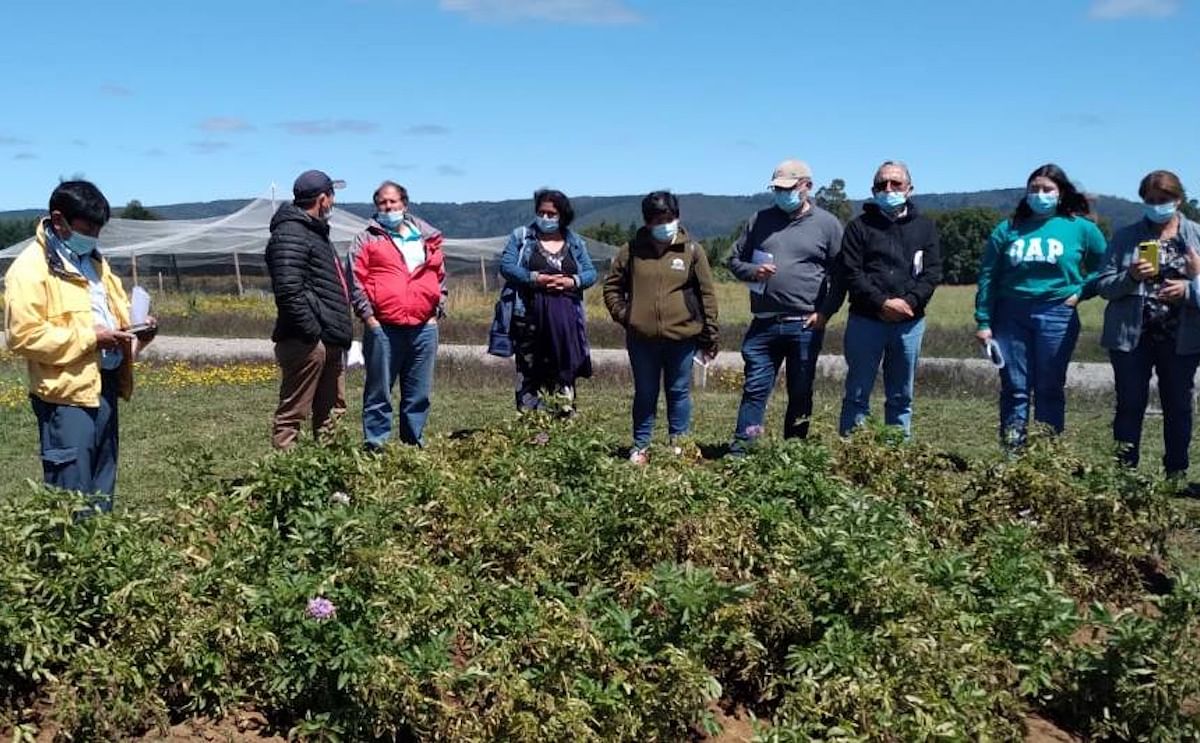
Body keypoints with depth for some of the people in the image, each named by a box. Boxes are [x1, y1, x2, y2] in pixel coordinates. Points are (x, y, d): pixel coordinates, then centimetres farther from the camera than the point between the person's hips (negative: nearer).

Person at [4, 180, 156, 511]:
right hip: (67, 394, -8)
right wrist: (90, 338, -20)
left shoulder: (95, 261, 15)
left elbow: (119, 308, 25)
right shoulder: (30, 268, -11)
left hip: (105, 387, 8)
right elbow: (23, 335, -18)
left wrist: (138, 328, 2)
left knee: (102, 489, 17)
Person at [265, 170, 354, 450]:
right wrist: (311, 330, -23)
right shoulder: (290, 235, -12)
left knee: (332, 411, 17)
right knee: (293, 412, -5)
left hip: (331, 340, 11)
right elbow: (288, 290, -23)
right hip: (307, 342, -10)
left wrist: (340, 331, 21)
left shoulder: (316, 231, 22)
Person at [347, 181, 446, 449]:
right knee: (379, 393, 2)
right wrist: (368, 315, -8)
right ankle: (376, 445, 7)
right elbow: (355, 280, -1)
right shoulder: (367, 239, 6)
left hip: (424, 328, 3)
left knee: (419, 394, 8)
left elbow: (441, 277, 18)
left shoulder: (428, 238, 16)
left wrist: (437, 312, 8)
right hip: (383, 328, -3)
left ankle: (414, 444, 18)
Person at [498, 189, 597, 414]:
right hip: (530, 317, -2)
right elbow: (506, 266, -4)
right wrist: (536, 279, -16)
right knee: (529, 370, -2)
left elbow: (591, 273, 11)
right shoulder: (521, 236, 7)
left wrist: (572, 282, -10)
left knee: (566, 370, 1)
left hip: (565, 319, 2)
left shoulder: (575, 242, 15)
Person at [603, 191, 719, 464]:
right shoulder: (633, 249, 2)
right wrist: (622, 313, -1)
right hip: (641, 338, 1)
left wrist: (709, 337, 1)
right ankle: (640, 446, 23)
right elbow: (612, 285, 13)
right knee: (644, 394, 12)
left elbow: (706, 294, 2)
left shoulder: (692, 250, 0)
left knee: (679, 392, 9)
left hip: (682, 336, -1)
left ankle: (679, 446, 21)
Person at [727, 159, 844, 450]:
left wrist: (825, 312, -8)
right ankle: (740, 448, 3)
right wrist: (752, 271, -7)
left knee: (800, 393, 7)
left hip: (806, 326, -2)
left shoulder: (827, 224, 4)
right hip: (764, 324, 2)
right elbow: (735, 259, 16)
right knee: (754, 388, 0)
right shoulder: (761, 220, 11)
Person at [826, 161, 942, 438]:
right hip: (865, 320, -2)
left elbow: (932, 271, 3)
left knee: (901, 397, 10)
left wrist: (909, 302, -14)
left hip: (909, 322, 2)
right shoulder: (860, 226, 5)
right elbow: (850, 272, -5)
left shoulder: (925, 226, 12)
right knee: (857, 394, 2)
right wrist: (882, 302, -16)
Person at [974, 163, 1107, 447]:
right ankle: (1011, 454, 7)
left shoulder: (1080, 228, 5)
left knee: (1050, 389, 6)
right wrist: (983, 322, 0)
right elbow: (987, 277, 6)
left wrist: (1082, 291, -2)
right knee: (1014, 388, 3)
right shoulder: (1008, 229, 8)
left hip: (1056, 316, -1)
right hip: (1011, 315, 1)